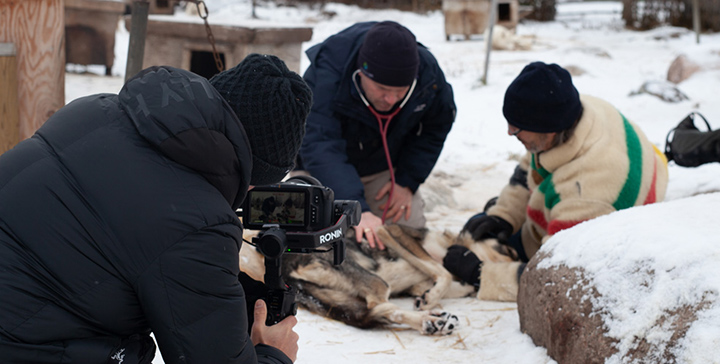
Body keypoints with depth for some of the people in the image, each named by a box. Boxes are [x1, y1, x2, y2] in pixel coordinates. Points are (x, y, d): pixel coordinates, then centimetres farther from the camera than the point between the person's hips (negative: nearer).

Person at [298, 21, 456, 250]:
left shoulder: (428, 73, -21)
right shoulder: (324, 77, -37)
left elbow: (436, 128, -1)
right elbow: (321, 150, -47)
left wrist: (408, 181, -11)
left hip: (386, 171, 3)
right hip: (323, 174, -3)